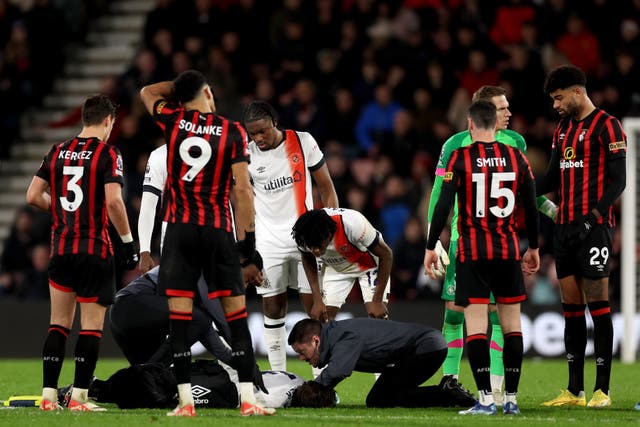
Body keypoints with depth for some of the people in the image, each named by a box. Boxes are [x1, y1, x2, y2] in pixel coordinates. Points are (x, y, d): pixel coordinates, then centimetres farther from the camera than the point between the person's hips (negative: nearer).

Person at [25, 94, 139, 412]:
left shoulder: (57, 152, 8)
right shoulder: (107, 154, -8)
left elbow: (33, 196, 7)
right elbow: (113, 201, -17)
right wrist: (128, 242, -9)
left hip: (60, 248, 5)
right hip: (95, 249, -5)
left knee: (59, 323, 11)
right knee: (92, 324, 1)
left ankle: (48, 395, 8)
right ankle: (79, 397, -2)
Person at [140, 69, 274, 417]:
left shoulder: (173, 122, 3)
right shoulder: (232, 132, -1)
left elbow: (148, 92, 25)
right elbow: (242, 188, -5)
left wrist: (182, 86, 25)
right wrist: (247, 235, 1)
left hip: (179, 231, 1)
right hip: (218, 231, -1)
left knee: (179, 318, 1)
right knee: (235, 314, 3)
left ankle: (185, 401, -3)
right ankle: (247, 398, -2)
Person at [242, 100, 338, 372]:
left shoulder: (303, 142, -2)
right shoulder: (246, 155, -2)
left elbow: (326, 188, 5)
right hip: (268, 242, 0)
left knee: (316, 306, -3)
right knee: (273, 311, 2)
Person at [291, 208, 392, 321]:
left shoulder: (352, 224, -41)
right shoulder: (301, 236, -29)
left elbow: (386, 254, -26)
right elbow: (308, 261, -4)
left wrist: (377, 300, -24)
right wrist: (317, 301, -11)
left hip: (368, 264, -4)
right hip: (335, 268, 4)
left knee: (377, 317, -18)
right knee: (322, 317, -8)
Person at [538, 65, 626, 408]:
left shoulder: (606, 127, -6)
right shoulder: (563, 129, 17)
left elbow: (617, 180, -11)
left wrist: (594, 215, -21)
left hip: (594, 226, -8)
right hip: (565, 226, 8)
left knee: (597, 304, -7)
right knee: (571, 306, 7)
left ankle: (602, 390, -6)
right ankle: (575, 390, 9)